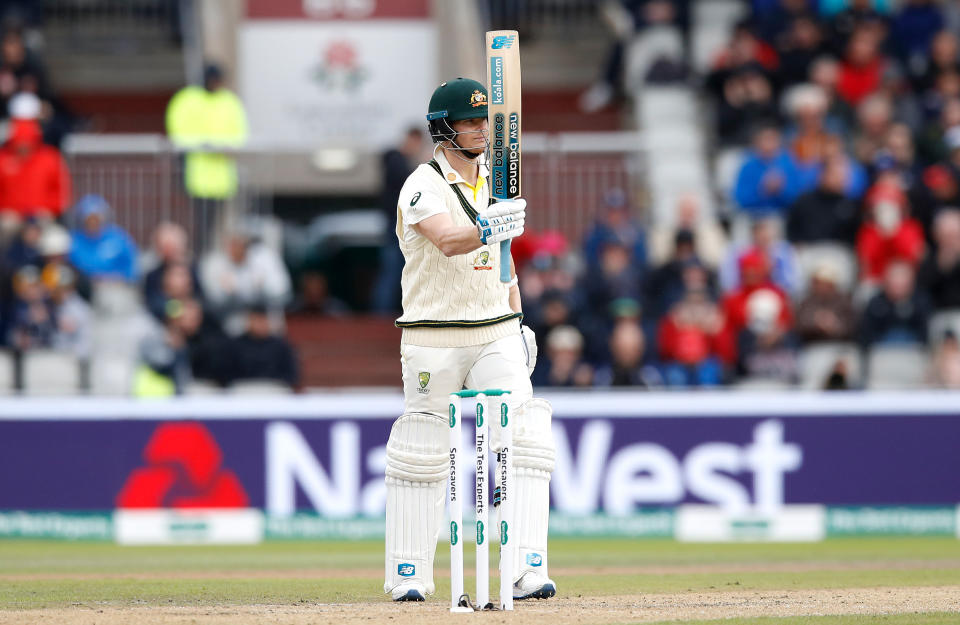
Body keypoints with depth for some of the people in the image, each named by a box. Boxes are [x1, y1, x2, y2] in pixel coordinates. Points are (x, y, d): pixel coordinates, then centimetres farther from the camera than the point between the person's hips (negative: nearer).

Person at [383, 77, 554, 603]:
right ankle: (408, 575, 11)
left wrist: (518, 322, 15)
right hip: (434, 338, -5)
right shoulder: (424, 186, -11)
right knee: (421, 455, 0)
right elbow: (448, 241, -30)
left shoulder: (492, 181, 11)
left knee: (526, 442, -10)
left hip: (496, 334, 5)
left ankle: (527, 569, -15)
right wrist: (488, 229, -50)